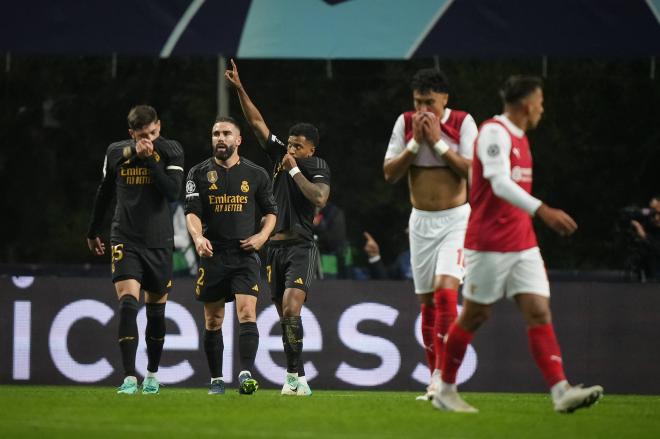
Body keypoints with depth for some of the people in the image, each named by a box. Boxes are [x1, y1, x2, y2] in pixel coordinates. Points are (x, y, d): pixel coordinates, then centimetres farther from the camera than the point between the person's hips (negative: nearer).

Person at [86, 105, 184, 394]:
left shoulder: (171, 151, -3)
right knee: (127, 303, -17)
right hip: (125, 240, 0)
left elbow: (173, 192, -16)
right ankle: (129, 379, -21)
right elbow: (104, 194, 16)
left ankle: (152, 374, 28)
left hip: (159, 242, 0)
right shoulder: (116, 153, 3)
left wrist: (149, 159, -19)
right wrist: (93, 232, 24)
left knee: (156, 311, 9)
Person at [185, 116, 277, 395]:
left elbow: (270, 210, 15)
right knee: (213, 320, 6)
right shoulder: (199, 173, 5)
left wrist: (263, 235, -3)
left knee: (247, 313, -16)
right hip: (212, 255, 1)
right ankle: (216, 380, 15)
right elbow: (192, 212, -4)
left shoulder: (256, 174, 6)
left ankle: (246, 374, -23)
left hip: (245, 255, -1)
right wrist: (198, 237, -23)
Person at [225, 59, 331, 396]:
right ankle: (299, 379, 8)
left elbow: (319, 198, -20)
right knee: (285, 315, 4)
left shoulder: (317, 168, -2)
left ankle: (293, 375, -20)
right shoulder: (280, 155, 11)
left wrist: (295, 170, -13)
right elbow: (256, 122, 11)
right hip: (276, 246, 6)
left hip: (301, 247, -6)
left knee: (291, 309, -20)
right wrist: (239, 89, 5)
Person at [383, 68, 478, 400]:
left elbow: (473, 170, -17)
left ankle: (442, 376, -22)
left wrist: (437, 141, -19)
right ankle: (436, 378, 14)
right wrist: (416, 142, -14)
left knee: (446, 289, -21)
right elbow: (389, 174, -3)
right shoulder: (405, 123, 1)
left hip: (456, 219, -4)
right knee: (427, 301, 6)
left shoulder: (462, 123, -8)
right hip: (421, 221, 4)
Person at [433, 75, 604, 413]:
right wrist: (543, 211, -39)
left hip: (522, 244, 8)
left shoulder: (518, 137, 15)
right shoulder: (494, 132, -14)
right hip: (489, 244, -8)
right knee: (475, 315, 1)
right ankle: (445, 390, 15)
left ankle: (561, 391, -15)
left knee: (539, 312, -5)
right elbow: (499, 183, -27)